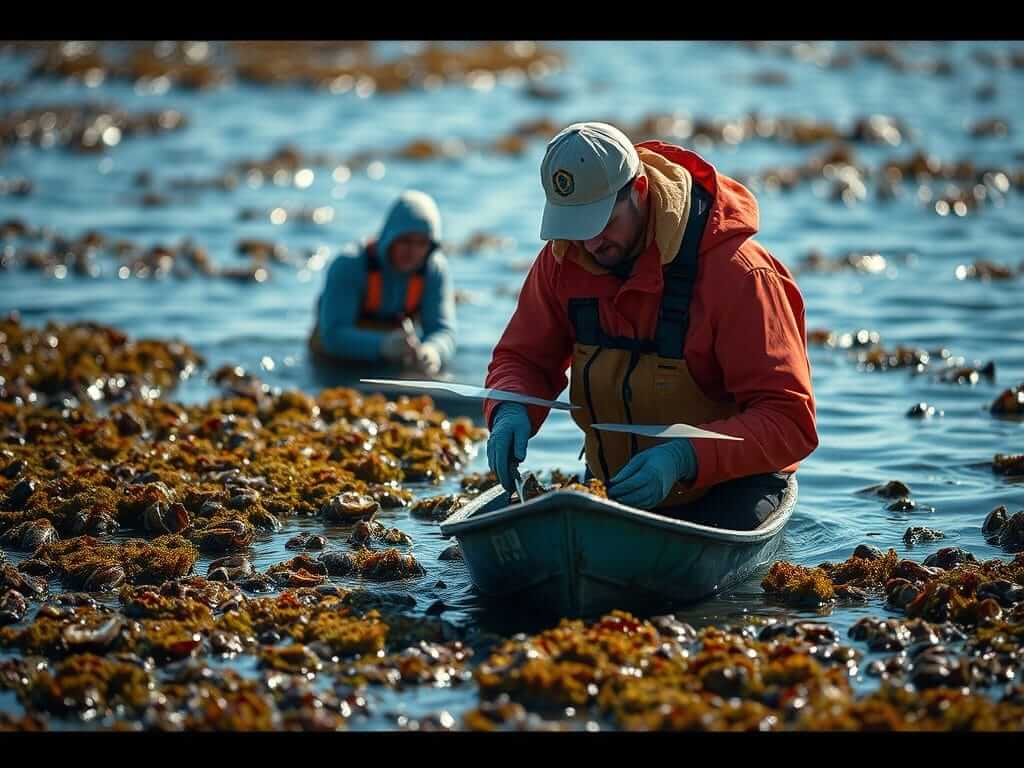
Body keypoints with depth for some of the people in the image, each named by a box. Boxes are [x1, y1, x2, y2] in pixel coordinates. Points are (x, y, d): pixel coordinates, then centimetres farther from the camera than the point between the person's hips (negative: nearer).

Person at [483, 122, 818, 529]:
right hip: (613, 482, 5)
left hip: (726, 481, -5)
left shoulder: (736, 273, -24)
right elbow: (522, 358, 7)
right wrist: (511, 412, -19)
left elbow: (791, 422, -25)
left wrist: (683, 459, -40)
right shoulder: (564, 257, -6)